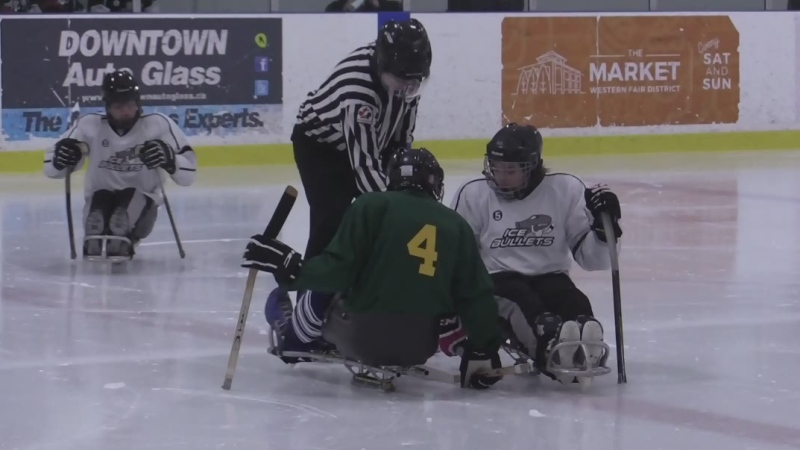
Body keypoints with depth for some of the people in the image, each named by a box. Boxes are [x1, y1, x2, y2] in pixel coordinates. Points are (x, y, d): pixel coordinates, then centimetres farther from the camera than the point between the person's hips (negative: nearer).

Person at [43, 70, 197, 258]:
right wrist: (60, 158, -27)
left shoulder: (158, 124, -11)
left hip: (141, 201, -1)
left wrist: (168, 158, -32)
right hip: (101, 197, 1)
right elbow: (51, 169, -2)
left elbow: (188, 173, -11)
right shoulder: (89, 125, -6)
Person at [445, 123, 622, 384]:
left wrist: (604, 225, -16)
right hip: (496, 282, -2)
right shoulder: (474, 195, 2)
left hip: (549, 278, 2)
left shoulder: (566, 190, 2)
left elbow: (591, 258, 4)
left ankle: (583, 349, -64)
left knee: (576, 306, -32)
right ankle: (550, 342, -66)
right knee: (518, 300, -36)